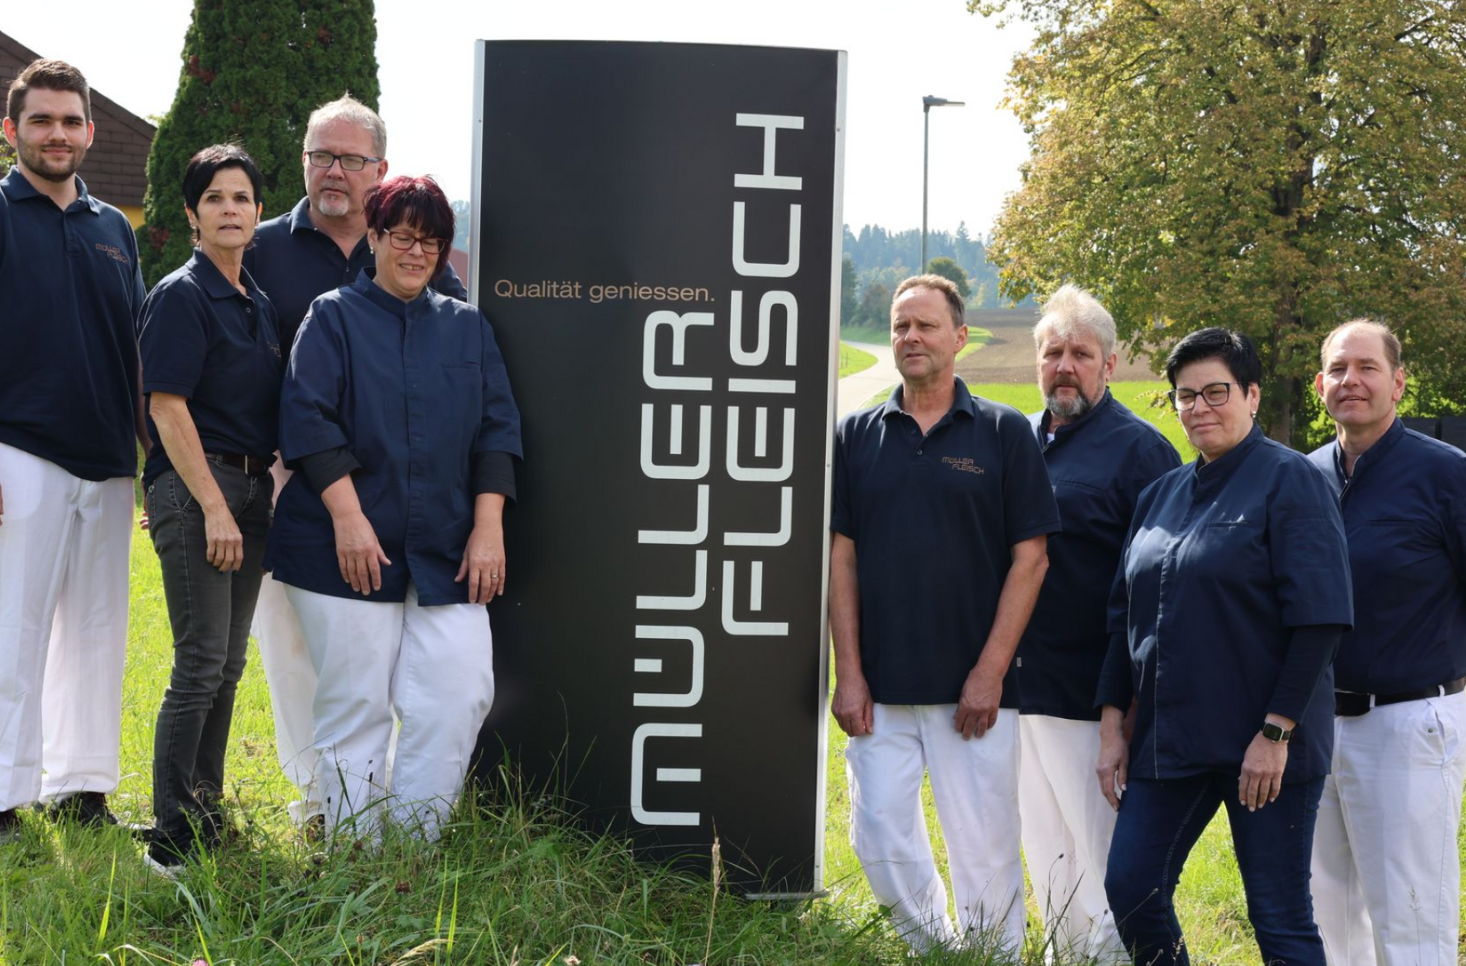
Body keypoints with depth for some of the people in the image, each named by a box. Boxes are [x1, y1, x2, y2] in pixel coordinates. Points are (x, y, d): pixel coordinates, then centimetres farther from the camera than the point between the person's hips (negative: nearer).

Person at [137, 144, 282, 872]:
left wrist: (255, 497, 13)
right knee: (201, 662, -9)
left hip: (249, 487, 8)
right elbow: (166, 406, -15)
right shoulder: (181, 295, -8)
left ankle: (206, 814, 22)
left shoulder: (258, 303, 15)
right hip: (192, 486, -8)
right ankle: (173, 839, -2)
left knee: (227, 663, 12)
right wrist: (214, 507, -19)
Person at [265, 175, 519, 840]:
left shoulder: (467, 327, 15)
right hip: (349, 549, -3)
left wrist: (488, 528, 0)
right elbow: (307, 418, -5)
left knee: (461, 696, -6)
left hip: (446, 553, 3)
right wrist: (347, 517, -14)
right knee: (355, 708, -1)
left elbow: (496, 428, 10)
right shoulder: (334, 317, 5)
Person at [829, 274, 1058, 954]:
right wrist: (848, 674, -2)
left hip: (973, 690, -2)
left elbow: (1029, 558, -2)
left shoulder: (1004, 434, 1)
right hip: (879, 690, 2)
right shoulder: (857, 436, 7)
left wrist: (990, 673, -9)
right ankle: (933, 951, 25)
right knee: (881, 844, 4)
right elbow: (841, 557, 5)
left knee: (986, 852, 1)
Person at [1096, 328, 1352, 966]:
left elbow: (1318, 618, -13)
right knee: (1130, 890, 4)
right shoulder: (1163, 494, 13)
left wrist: (1276, 732, -18)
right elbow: (1125, 616, 16)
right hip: (1167, 739, 6)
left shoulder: (1288, 480, -7)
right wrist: (1112, 724, 10)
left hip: (1263, 743, -6)